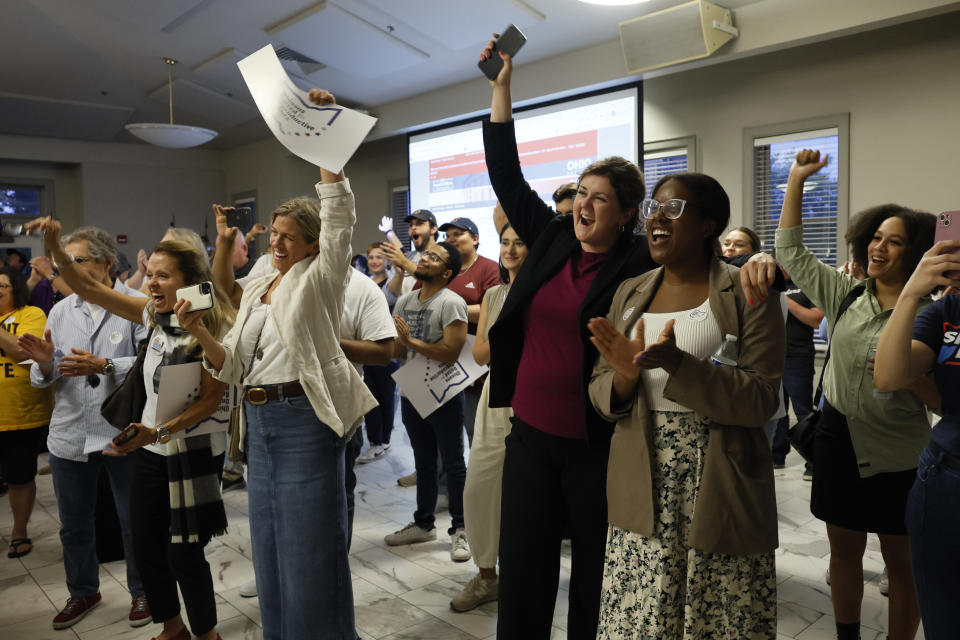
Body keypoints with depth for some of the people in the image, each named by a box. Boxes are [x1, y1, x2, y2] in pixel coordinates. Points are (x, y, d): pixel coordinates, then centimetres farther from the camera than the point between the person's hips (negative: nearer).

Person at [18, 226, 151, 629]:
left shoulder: (136, 305, -8)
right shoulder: (61, 311, 8)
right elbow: (47, 380, 9)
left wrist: (104, 366, -25)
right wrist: (45, 364, -13)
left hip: (123, 433, -5)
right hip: (70, 435, 5)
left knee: (134, 520, 11)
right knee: (73, 524, 19)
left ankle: (141, 591, 31)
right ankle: (83, 591, 40)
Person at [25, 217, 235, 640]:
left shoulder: (214, 328, -18)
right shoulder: (154, 315, 2)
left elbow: (211, 399, -19)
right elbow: (89, 289, 6)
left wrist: (159, 432, -27)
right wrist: (55, 248, -7)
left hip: (193, 453, -7)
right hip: (151, 449, 7)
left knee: (184, 552, 2)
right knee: (146, 545, 14)